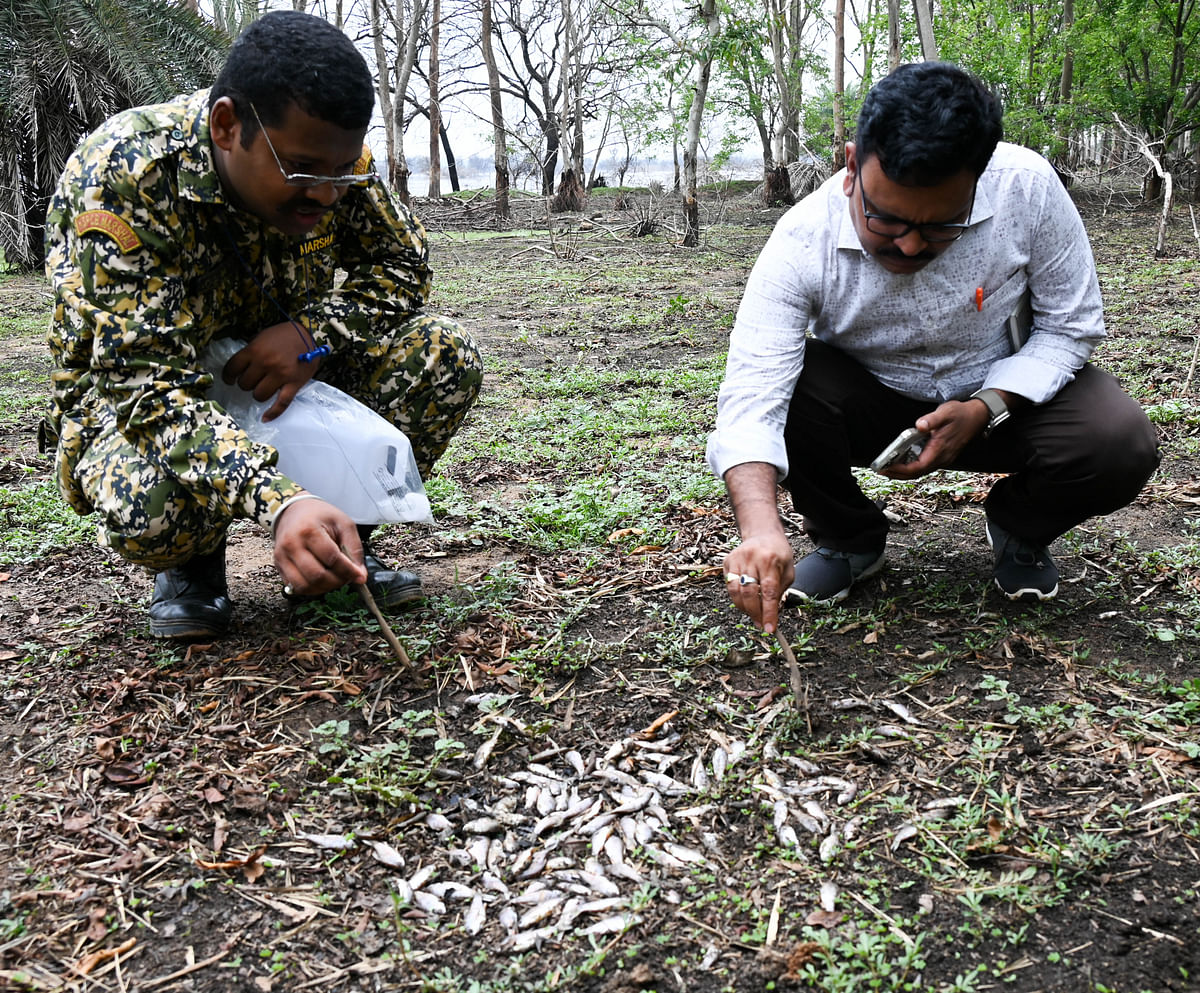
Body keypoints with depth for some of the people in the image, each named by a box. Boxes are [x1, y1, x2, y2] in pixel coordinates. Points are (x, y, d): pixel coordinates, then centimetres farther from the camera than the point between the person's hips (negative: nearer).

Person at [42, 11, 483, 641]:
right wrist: (280, 503, -52)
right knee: (147, 510, -39)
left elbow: (402, 263, -2)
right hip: (133, 399, -4)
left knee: (445, 354, -18)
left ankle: (338, 545, -1)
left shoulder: (330, 155, -15)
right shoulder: (124, 178, -30)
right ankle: (193, 565, 0)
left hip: (280, 381, 5)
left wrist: (314, 332, -24)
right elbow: (147, 383, -36)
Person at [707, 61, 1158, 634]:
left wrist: (984, 411, -26)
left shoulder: (1028, 189, -25)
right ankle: (849, 538, -1)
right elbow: (751, 398, -36)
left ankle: (1018, 528, 9)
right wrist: (760, 527, -53)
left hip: (1008, 390, 1)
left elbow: (1070, 325, -11)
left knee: (1121, 446, -27)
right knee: (788, 387, -31)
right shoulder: (803, 242, -29)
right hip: (869, 402, 0)